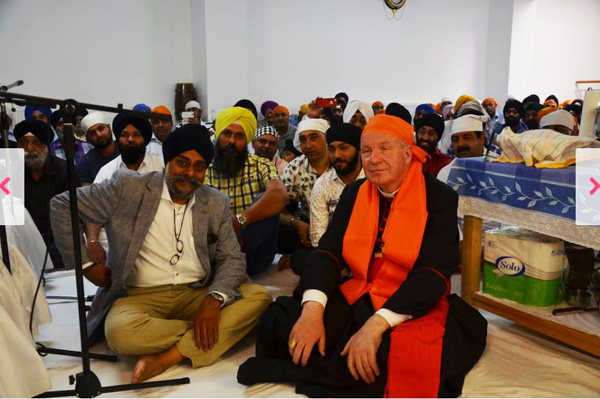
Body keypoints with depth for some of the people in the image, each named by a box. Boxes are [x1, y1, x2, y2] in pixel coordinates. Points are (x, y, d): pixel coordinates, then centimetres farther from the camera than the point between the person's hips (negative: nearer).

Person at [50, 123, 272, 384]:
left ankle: (165, 359, -25)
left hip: (197, 294, 3)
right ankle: (208, 334, -11)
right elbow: (62, 206, 1)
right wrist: (87, 266, -3)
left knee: (258, 297, -20)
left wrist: (214, 300, -18)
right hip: (140, 296, -2)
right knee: (121, 332, -36)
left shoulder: (216, 203, 4)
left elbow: (232, 259, 2)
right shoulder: (128, 188, -5)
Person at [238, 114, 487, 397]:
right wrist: (312, 310, -23)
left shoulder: (440, 198, -8)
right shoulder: (354, 194, 6)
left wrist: (375, 325, -30)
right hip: (357, 300, 3)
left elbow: (433, 272, -18)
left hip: (413, 307, -2)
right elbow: (328, 252, -4)